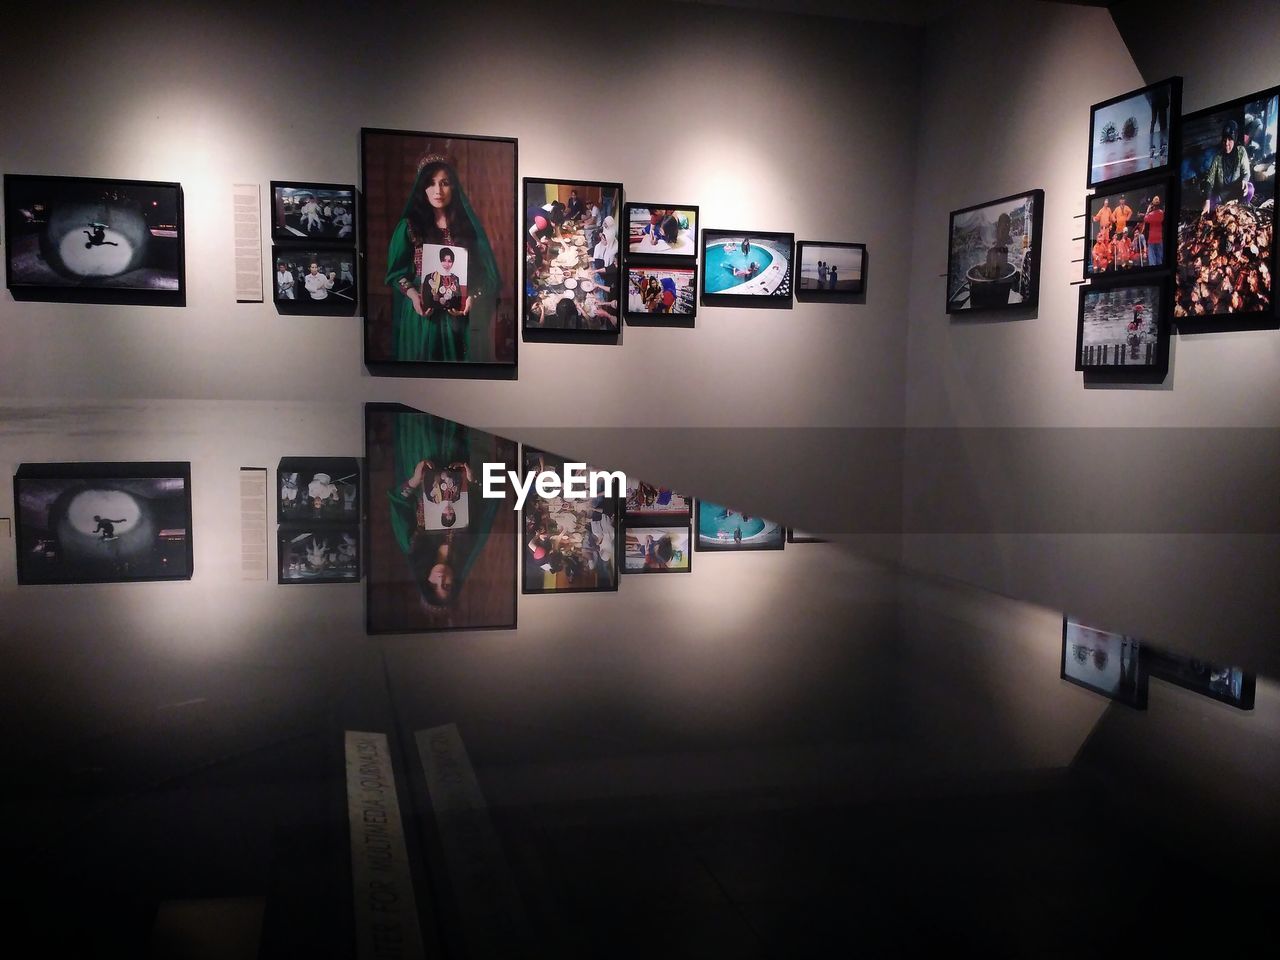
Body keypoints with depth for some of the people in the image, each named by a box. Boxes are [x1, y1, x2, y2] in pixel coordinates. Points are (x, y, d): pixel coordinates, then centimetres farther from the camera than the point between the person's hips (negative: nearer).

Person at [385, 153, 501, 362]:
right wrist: (413, 294, -14)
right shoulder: (409, 226, 1)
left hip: (459, 316, 1)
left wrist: (472, 297, -13)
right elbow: (397, 271, 4)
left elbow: (485, 273, 5)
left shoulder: (468, 226, 4)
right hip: (421, 313, -1)